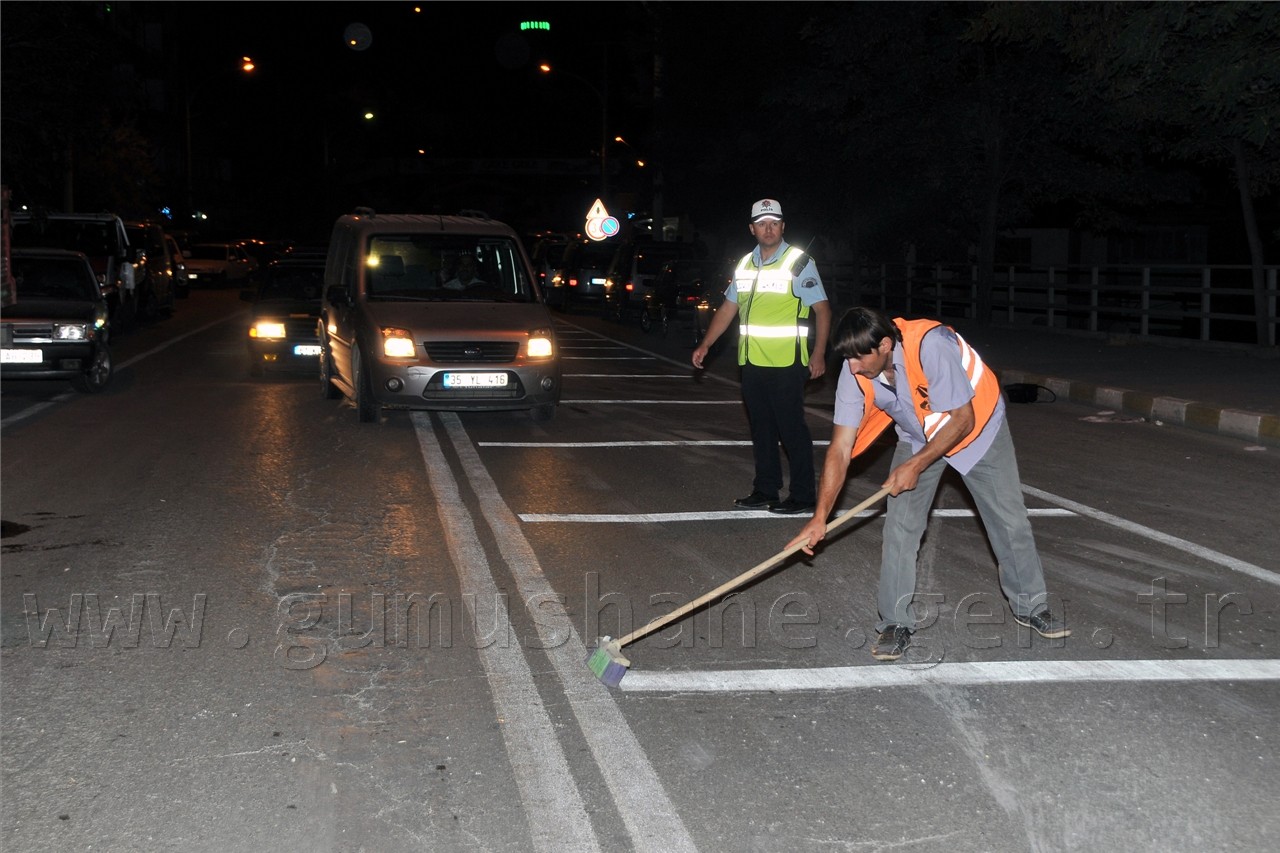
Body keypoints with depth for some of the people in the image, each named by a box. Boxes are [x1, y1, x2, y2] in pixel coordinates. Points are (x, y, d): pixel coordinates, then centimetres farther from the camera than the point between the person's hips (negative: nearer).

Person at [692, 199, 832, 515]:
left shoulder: (799, 262, -6)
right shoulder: (745, 265, 13)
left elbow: (822, 308, -8)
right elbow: (728, 308, 19)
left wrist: (818, 354, -15)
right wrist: (705, 345, 12)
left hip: (786, 364, -6)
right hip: (752, 362, 7)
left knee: (792, 429, -3)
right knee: (761, 429, 12)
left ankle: (803, 495, 4)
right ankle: (766, 490, 21)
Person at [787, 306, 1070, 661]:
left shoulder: (930, 346, -40)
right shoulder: (855, 372, -24)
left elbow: (962, 419, -29)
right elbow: (840, 448, -21)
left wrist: (916, 464, -28)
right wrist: (820, 517, -26)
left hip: (978, 428, -3)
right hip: (918, 437, 3)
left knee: (1011, 520, 4)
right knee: (899, 526, -9)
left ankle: (1030, 606, 27)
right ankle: (896, 624, 3)